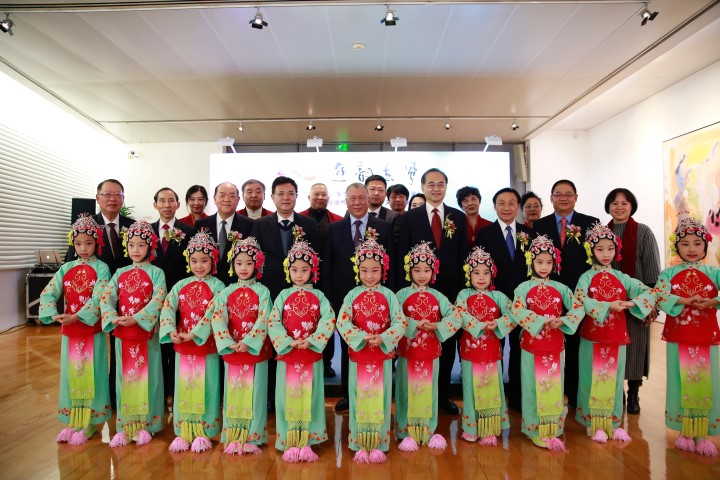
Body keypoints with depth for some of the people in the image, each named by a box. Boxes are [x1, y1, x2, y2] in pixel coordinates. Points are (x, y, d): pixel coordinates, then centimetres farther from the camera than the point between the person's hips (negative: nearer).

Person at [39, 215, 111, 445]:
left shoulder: (101, 268, -6)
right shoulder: (66, 268, 7)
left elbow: (99, 298, -16)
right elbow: (48, 293, -1)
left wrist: (76, 317, -25)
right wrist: (53, 314, -18)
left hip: (92, 329, -4)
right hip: (69, 330, 5)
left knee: (90, 375, 3)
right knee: (71, 374, 12)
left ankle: (88, 424, 14)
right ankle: (72, 422, 25)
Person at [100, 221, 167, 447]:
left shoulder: (156, 273, -2)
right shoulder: (120, 273, 10)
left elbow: (157, 301, -13)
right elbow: (106, 298, 0)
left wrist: (136, 319, -23)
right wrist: (113, 318, -17)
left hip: (146, 332, -4)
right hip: (122, 333, 4)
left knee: (146, 376, 4)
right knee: (125, 376, 10)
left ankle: (145, 425, 15)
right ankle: (124, 426, 21)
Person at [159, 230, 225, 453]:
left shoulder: (217, 286, -6)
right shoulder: (181, 285, 7)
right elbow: (167, 307, -3)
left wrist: (194, 334, -24)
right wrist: (171, 332, -19)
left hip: (206, 345, -4)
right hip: (182, 346, 4)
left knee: (205, 387, 4)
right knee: (183, 387, 10)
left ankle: (203, 433, 16)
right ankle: (183, 432, 22)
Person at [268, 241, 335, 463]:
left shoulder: (318, 296, 1)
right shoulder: (283, 296, 2)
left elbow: (329, 321, -8)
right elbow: (273, 322, -5)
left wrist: (311, 341, -18)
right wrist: (289, 342, -16)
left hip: (311, 354, 0)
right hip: (287, 353, 0)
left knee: (309, 395, 6)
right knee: (289, 396, 6)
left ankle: (307, 440, 18)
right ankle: (290, 442, 17)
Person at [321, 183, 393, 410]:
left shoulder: (384, 228, 3)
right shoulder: (334, 229, 7)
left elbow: (390, 263, 1)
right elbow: (326, 267, 5)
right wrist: (328, 297, -2)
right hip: (343, 297, 2)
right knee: (347, 347, 11)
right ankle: (347, 394, 25)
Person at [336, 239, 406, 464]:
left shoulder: (388, 295, -2)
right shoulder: (353, 295, -1)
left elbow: (400, 322, -8)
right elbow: (342, 322, -9)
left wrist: (382, 338, -23)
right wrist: (362, 338, -22)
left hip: (382, 354, 0)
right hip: (358, 353, 1)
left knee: (380, 398, 8)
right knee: (360, 397, 9)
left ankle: (378, 444, 21)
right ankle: (360, 444, 21)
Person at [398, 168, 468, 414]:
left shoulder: (458, 217, 8)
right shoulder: (409, 217, 3)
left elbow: (462, 256, 6)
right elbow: (403, 255, 1)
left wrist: (462, 288, 0)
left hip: (450, 290, 2)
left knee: (448, 344, 10)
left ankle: (443, 394, 25)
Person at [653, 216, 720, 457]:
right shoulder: (669, 273, 0)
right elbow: (661, 298, -14)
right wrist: (687, 301, -25)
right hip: (678, 336, -1)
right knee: (681, 383, 7)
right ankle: (685, 432, 19)